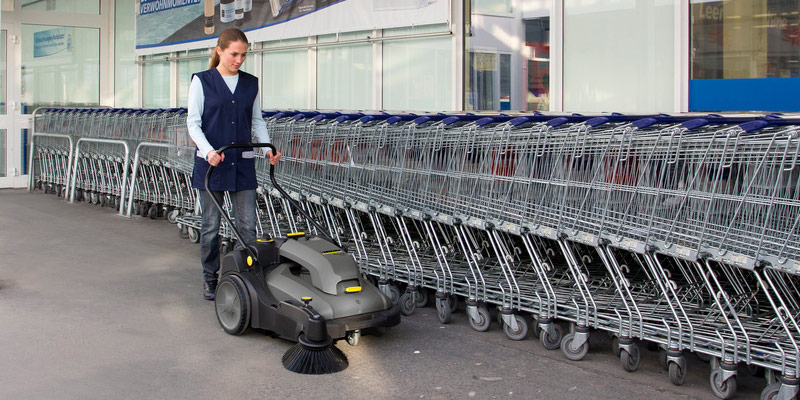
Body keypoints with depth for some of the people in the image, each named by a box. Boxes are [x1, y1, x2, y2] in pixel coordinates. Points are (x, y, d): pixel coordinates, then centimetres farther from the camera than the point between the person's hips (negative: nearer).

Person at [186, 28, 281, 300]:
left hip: (242, 162, 3)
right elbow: (193, 122, -4)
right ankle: (210, 279, 17)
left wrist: (268, 148, -2)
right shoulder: (202, 81, -1)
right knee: (211, 225, 4)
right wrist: (208, 151, -19)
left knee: (248, 225, 0)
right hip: (210, 163, -3)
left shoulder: (251, 83, 10)